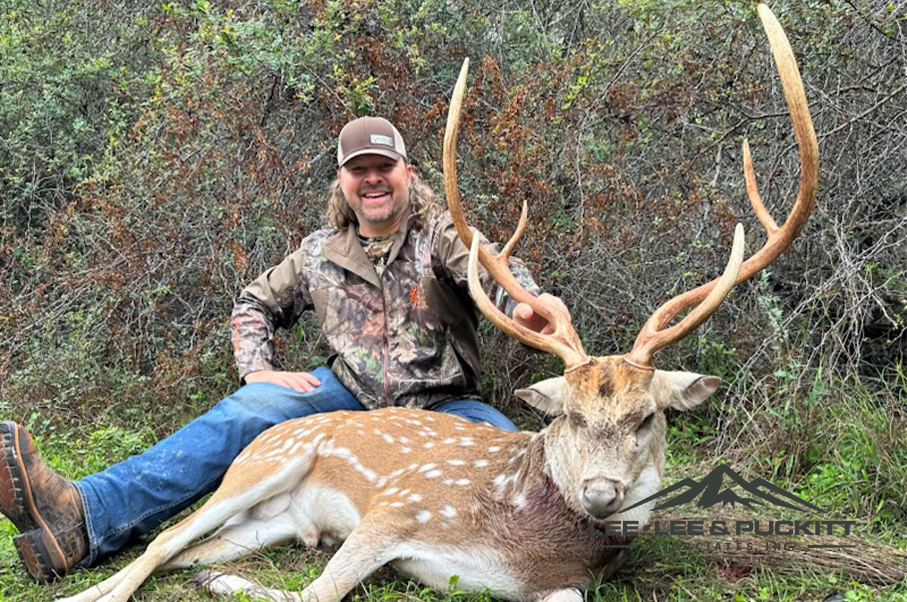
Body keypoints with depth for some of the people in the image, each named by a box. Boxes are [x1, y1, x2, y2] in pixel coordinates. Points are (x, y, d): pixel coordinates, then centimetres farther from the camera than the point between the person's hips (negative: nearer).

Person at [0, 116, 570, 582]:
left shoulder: (442, 234, -3)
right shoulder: (321, 252, 8)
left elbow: (492, 270, -24)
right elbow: (255, 305, 19)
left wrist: (525, 303, -49)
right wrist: (258, 371, -1)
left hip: (439, 405, 1)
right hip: (349, 394, -1)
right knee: (247, 410, -25)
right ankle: (84, 516, -40)